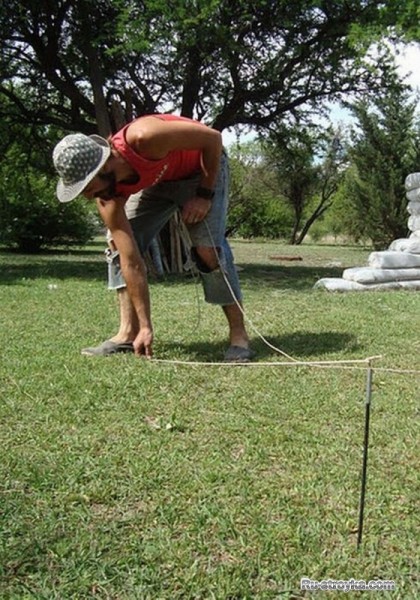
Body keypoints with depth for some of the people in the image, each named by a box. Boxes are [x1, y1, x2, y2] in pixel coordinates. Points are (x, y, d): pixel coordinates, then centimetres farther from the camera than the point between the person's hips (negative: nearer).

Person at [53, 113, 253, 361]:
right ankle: (129, 332, -2)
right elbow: (131, 263, -24)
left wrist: (204, 195, -25)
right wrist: (146, 327, -25)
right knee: (120, 245, -8)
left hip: (204, 168, -4)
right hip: (157, 180, 5)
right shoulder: (108, 199, -26)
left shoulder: (144, 138, -42)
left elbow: (213, 138, -28)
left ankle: (238, 334, -9)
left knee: (208, 247, -21)